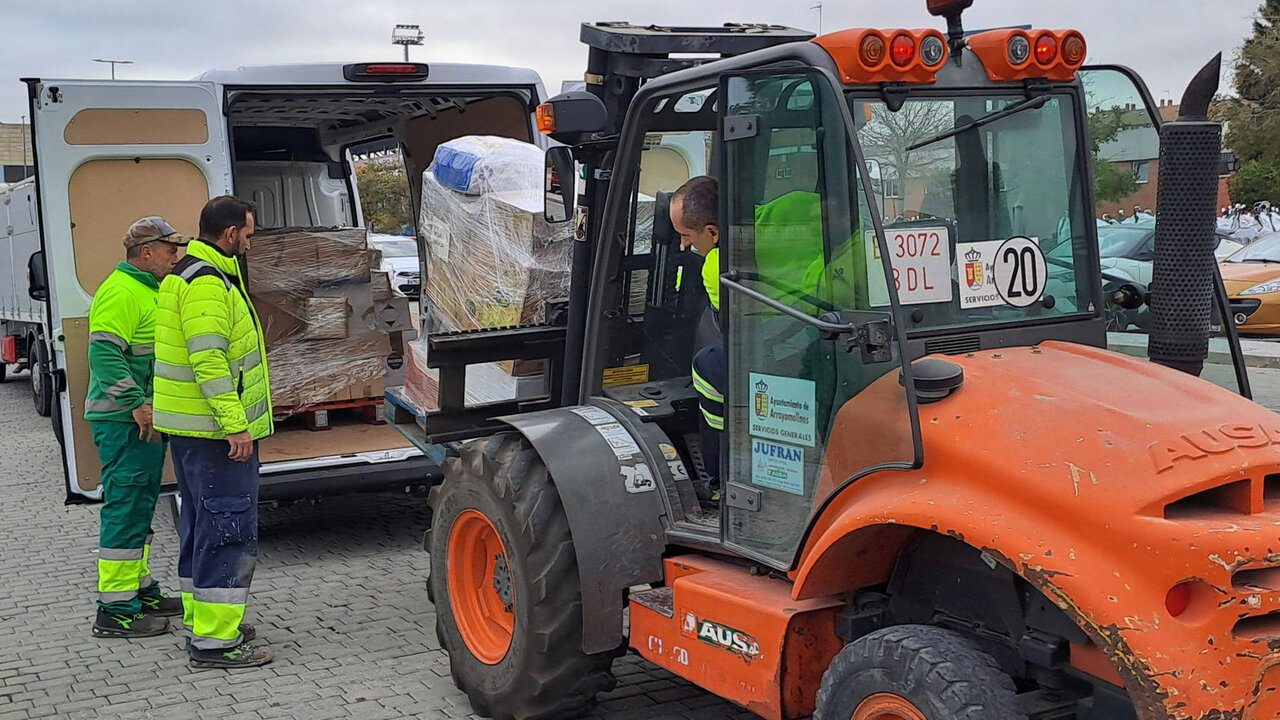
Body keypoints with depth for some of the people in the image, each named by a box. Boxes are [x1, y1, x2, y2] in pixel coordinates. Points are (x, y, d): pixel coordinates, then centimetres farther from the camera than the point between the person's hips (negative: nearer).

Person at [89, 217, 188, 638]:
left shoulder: (149, 290, 19)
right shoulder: (121, 292, -15)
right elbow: (103, 353, -25)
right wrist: (136, 403, -27)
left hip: (145, 419, 11)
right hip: (125, 423, -11)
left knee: (141, 506, 17)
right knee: (126, 508, -8)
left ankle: (140, 590, 28)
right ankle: (115, 611, -3)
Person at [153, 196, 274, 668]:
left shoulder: (187, 275, 18)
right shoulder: (207, 282, -17)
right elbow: (209, 361, -25)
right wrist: (236, 426, -25)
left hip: (189, 428, 11)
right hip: (215, 430, -11)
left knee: (202, 525, 18)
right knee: (230, 528, -8)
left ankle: (200, 620, 28)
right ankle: (215, 640, -5)